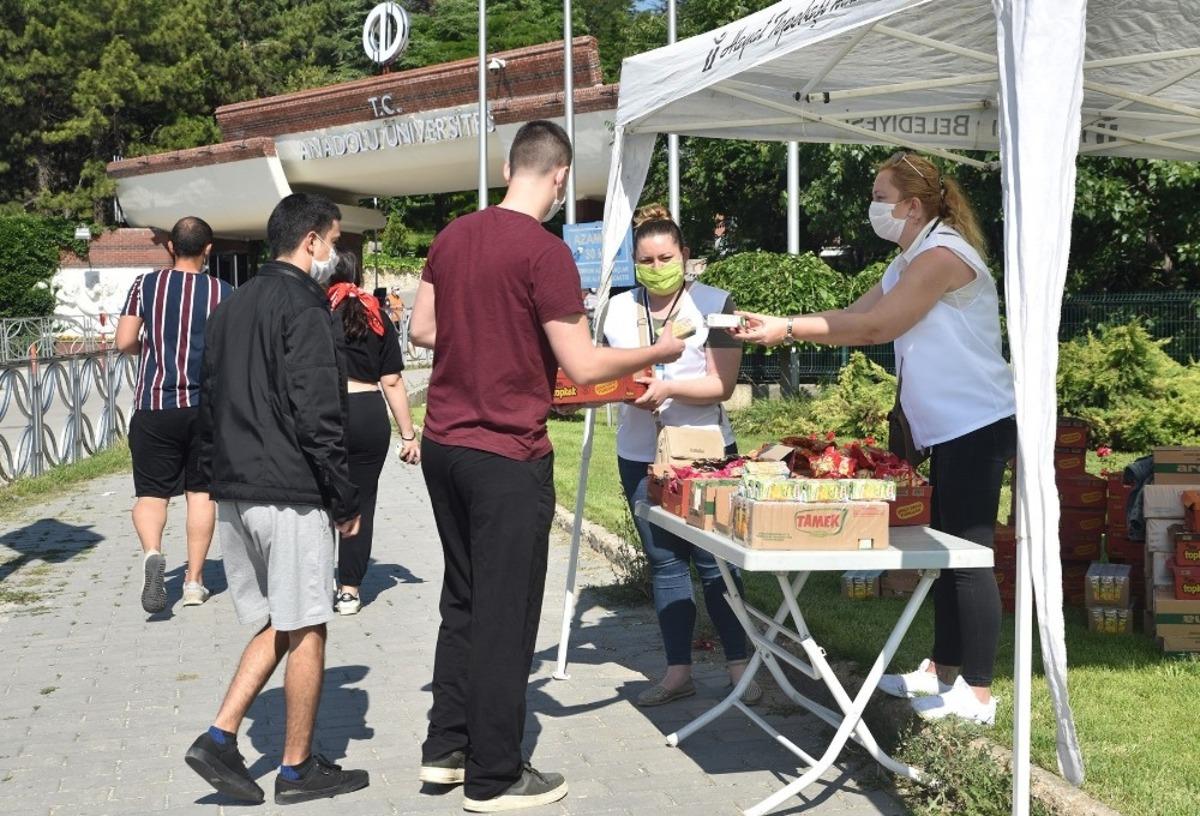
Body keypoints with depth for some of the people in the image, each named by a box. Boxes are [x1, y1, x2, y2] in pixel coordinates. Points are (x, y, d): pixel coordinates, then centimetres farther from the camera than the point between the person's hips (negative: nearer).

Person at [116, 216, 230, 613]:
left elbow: (124, 342, -3)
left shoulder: (146, 285, 0)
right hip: (205, 405, 0)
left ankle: (152, 552, -23)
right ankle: (194, 580, 15)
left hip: (154, 405, 0)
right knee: (201, 491, 11)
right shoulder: (222, 292, -1)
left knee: (151, 492, 5)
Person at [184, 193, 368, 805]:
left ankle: (220, 737, 8)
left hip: (235, 493, 8)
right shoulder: (304, 307, -12)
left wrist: (220, 480, 19)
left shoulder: (231, 308, 16)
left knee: (277, 625, 17)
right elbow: (318, 416, -18)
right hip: (291, 492, -8)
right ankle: (298, 768, 11)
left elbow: (209, 404, 18)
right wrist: (345, 500, -10)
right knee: (305, 631, 2)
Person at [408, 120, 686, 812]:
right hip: (508, 455, -7)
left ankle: (446, 747, 29)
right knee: (506, 615, 3)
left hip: (444, 443, 7)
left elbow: (423, 330, 14)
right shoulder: (545, 252, -15)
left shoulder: (454, 236, 6)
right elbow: (583, 366, -16)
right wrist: (660, 352, -2)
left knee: (464, 599, 20)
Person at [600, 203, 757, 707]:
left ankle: (739, 664, 11)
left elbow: (721, 385, -10)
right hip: (640, 457, 4)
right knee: (665, 565, 8)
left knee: (715, 562, -1)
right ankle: (678, 671, 15)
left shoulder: (714, 304, -3)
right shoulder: (617, 310, 8)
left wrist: (668, 388, -23)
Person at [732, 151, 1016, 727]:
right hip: (948, 430, 10)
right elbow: (850, 318, 13)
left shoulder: (942, 254, -14)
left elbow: (876, 326, -18)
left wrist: (789, 330, -14)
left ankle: (977, 694, 1)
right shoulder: (907, 265, 18)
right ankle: (943, 670, 26)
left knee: (968, 554, -6)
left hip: (976, 427, -10)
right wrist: (777, 324, 1)